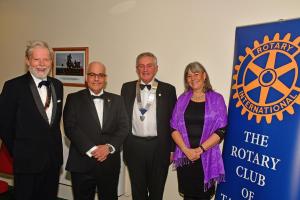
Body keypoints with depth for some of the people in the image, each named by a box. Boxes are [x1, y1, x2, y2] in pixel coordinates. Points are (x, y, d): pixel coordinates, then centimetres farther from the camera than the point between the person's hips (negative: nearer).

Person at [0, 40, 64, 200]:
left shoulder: (57, 85, 4)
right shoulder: (13, 86, -11)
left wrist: (55, 147, 8)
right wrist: (16, 152, 0)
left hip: (54, 158, 5)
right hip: (27, 161, -4)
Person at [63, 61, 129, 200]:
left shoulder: (117, 100, 8)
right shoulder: (74, 99, 1)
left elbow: (124, 127, 2)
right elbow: (70, 128, -8)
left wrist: (109, 147, -13)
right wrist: (91, 149, -16)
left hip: (110, 164, 2)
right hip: (82, 164, -1)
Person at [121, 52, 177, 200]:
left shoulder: (168, 90, -2)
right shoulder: (127, 88, 4)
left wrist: (172, 149, -2)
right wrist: (123, 145, 3)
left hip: (159, 148, -1)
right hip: (134, 147, 2)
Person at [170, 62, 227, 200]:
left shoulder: (216, 99, -1)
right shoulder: (182, 99, 6)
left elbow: (221, 130, -7)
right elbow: (174, 128, 1)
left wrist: (200, 149, -14)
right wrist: (186, 149, -12)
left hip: (207, 157, -2)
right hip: (184, 156, 2)